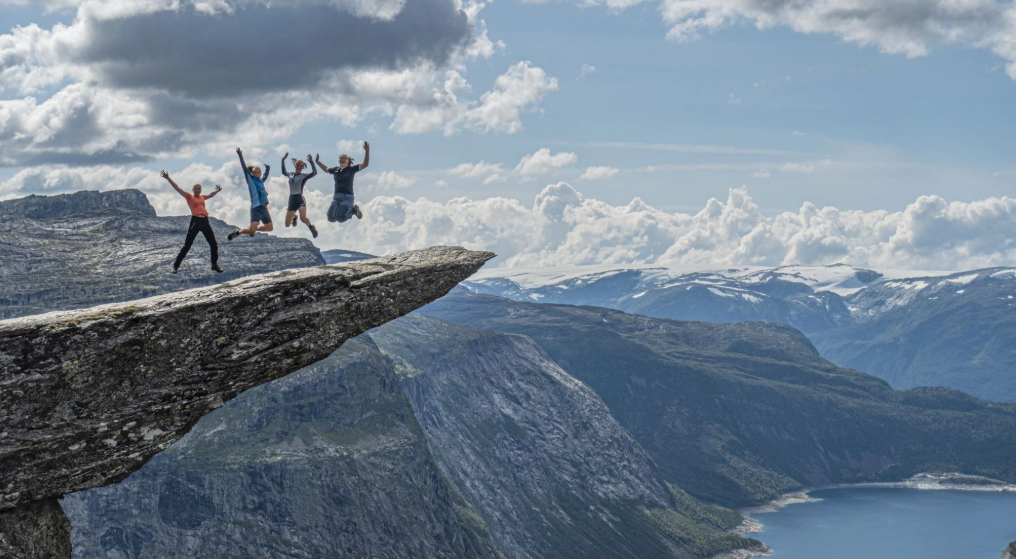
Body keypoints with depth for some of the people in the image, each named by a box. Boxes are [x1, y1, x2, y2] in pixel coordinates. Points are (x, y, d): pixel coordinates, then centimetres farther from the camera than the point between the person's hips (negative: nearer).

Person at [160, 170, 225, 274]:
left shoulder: (202, 197, 20)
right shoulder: (189, 196, 6)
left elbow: (210, 195, 43)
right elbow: (177, 188, -1)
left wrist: (217, 190, 42)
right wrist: (168, 178, -7)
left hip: (205, 221, 6)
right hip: (195, 221, -6)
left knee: (214, 244, 7)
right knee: (187, 246, -3)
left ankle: (214, 265, 20)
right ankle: (176, 266, 4)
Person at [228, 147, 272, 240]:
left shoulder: (261, 181, 13)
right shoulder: (250, 180, -4)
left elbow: (266, 175, 37)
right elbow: (245, 168, -12)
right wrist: (240, 155, -17)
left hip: (264, 208, 8)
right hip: (256, 209, -8)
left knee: (269, 228, 18)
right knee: (252, 230, -19)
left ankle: (254, 229, 36)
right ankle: (237, 232, 6)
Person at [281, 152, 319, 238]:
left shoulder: (304, 176, -3)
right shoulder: (291, 175, 11)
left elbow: (315, 173, -19)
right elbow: (284, 172, 33)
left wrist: (311, 162, -28)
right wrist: (283, 160, 26)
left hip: (300, 199, -5)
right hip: (292, 200, 5)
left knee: (303, 218, -31)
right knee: (287, 224, 7)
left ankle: (311, 227, 3)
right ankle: (294, 218, 44)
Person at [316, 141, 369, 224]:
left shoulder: (351, 169, 0)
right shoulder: (335, 170, 13)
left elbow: (365, 164, -9)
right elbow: (326, 169, 36)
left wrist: (367, 151, -18)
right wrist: (318, 162, 35)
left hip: (347, 197, -5)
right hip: (336, 197, 5)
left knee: (341, 219, -21)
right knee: (331, 218, -5)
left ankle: (354, 209, 10)